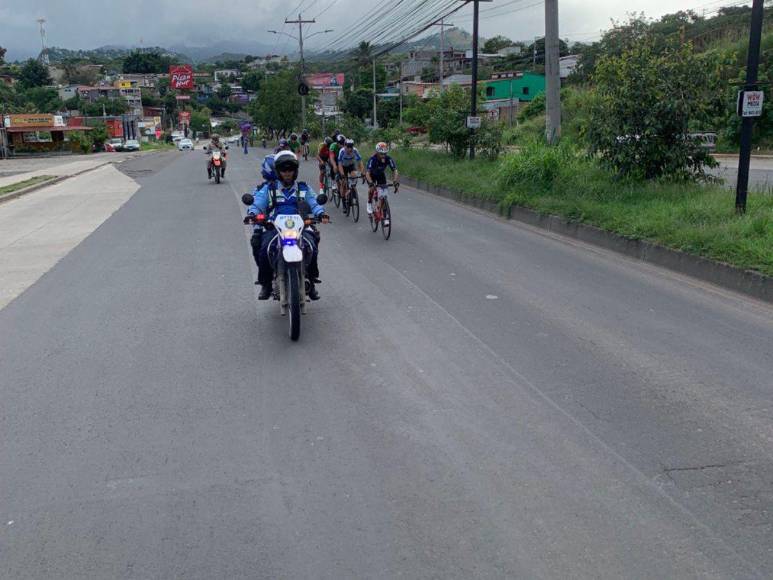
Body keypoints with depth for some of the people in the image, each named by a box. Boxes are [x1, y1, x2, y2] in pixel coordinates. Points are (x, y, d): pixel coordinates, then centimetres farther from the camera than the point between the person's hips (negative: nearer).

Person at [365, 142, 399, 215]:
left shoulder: (388, 159, -30)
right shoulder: (372, 159, -37)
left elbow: (394, 170, -32)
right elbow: (368, 173, -44)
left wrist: (395, 181, -50)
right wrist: (371, 183, -60)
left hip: (381, 174, 3)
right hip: (372, 175, -2)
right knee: (372, 189, -24)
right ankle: (369, 203, 3)